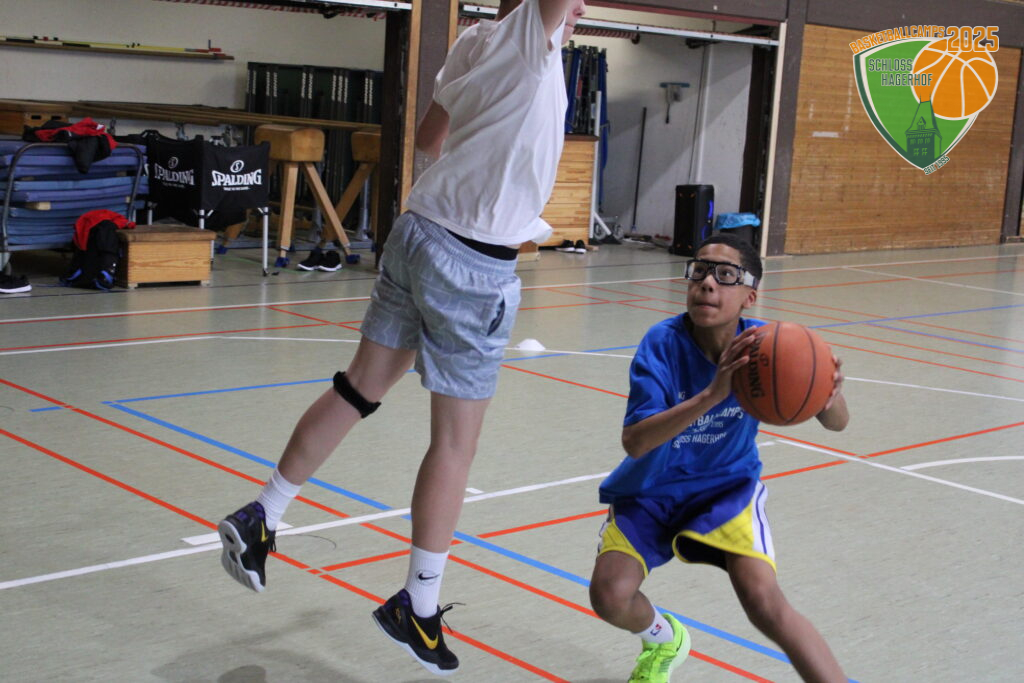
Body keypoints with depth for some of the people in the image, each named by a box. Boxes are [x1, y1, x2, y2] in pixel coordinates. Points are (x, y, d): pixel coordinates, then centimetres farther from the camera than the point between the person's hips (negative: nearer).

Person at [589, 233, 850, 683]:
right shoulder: (664, 343, -24)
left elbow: (837, 423, -14)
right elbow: (634, 441, -35)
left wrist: (829, 397, -40)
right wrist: (711, 394, -49)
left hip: (726, 485, 0)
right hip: (650, 491, 0)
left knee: (764, 602, -23)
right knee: (610, 596, -17)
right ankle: (663, 639, 20)